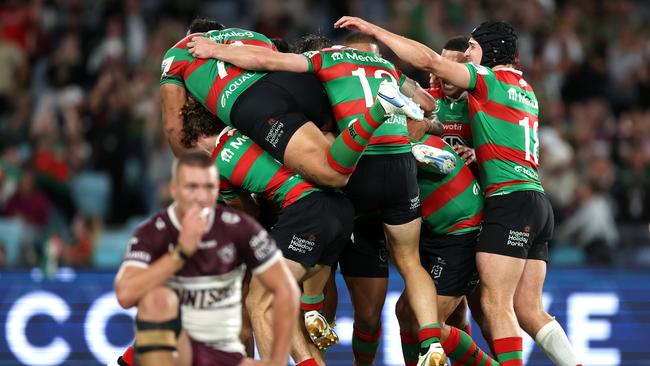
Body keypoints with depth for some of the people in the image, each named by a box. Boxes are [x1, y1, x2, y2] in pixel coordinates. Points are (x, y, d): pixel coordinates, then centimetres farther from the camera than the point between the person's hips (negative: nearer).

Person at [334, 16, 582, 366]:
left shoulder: (489, 79, -2)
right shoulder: (525, 90, 23)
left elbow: (428, 60, -11)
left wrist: (373, 30, -6)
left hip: (510, 199, -8)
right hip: (538, 203, 9)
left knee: (495, 303, -12)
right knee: (527, 310, 5)